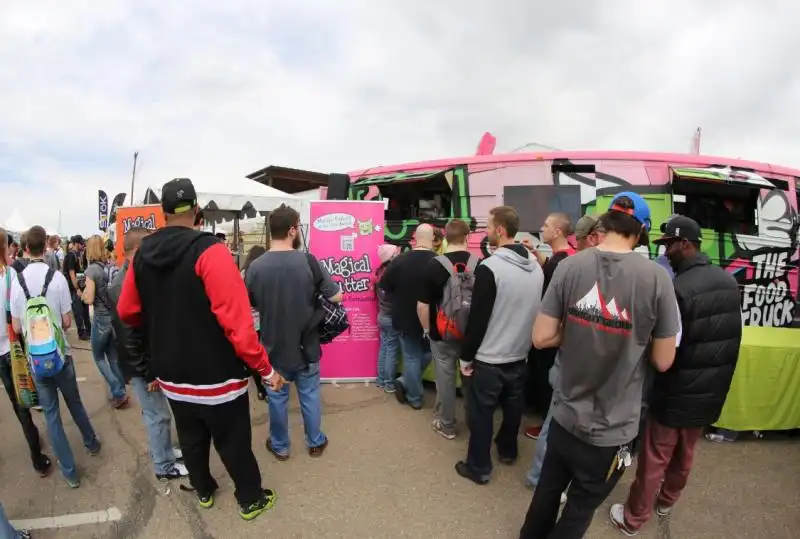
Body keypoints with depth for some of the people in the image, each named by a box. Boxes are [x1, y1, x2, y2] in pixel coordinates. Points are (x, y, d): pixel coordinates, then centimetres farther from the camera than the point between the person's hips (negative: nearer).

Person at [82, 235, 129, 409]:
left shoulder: (92, 269, -13)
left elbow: (89, 299, -14)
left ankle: (119, 393, 5)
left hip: (102, 318, -5)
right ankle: (120, 393, 21)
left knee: (99, 357, 12)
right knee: (114, 358, 17)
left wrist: (82, 294, 5)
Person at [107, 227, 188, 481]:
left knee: (156, 412, 22)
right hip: (142, 366, -9)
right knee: (158, 415, 5)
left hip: (151, 360, 9)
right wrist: (147, 373, -18)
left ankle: (163, 451, 39)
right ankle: (164, 466, 22)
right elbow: (128, 338, -25)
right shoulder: (123, 287, -25)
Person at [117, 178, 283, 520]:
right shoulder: (209, 251, -23)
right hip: (216, 375, -6)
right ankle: (251, 500, 33)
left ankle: (204, 492, 48)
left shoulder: (143, 255, -1)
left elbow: (127, 312, 11)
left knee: (191, 440, 25)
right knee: (234, 443, 13)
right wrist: (265, 368, -17)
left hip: (171, 375, 6)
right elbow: (236, 319, -27)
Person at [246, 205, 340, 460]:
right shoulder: (309, 261, -16)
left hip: (274, 347, 1)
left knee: (277, 397, 17)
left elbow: (250, 303, 2)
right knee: (310, 395, 17)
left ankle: (280, 446, 34)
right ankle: (315, 442, 34)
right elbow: (336, 297, -12)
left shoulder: (256, 266, -13)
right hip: (306, 346, 0)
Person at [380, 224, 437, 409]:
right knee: (426, 353, 24)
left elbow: (385, 286, -1)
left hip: (405, 318, 0)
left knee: (411, 357, 12)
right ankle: (404, 382, 22)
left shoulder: (400, 260, -12)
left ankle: (415, 398, 21)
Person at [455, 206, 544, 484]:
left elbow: (478, 318, -18)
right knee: (512, 408, 23)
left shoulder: (490, 267, -21)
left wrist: (466, 357, -7)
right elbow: (536, 313, 9)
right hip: (520, 356, 7)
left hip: (489, 360, -6)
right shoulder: (536, 268, 0)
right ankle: (508, 450, 43)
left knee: (481, 414, 9)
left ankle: (479, 468, 22)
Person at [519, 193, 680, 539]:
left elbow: (541, 338, -9)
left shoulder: (570, 266, -11)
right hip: (611, 431, -2)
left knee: (547, 492, 26)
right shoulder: (656, 277, -16)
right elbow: (663, 361, -8)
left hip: (566, 416, 2)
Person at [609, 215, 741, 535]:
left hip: (677, 395, -7)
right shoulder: (729, 282, -1)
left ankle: (633, 520, 25)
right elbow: (733, 337, 11)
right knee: (685, 454, 25)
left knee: (654, 459, 8)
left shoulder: (679, 288, -26)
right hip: (713, 392, 7)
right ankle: (667, 500, 47)